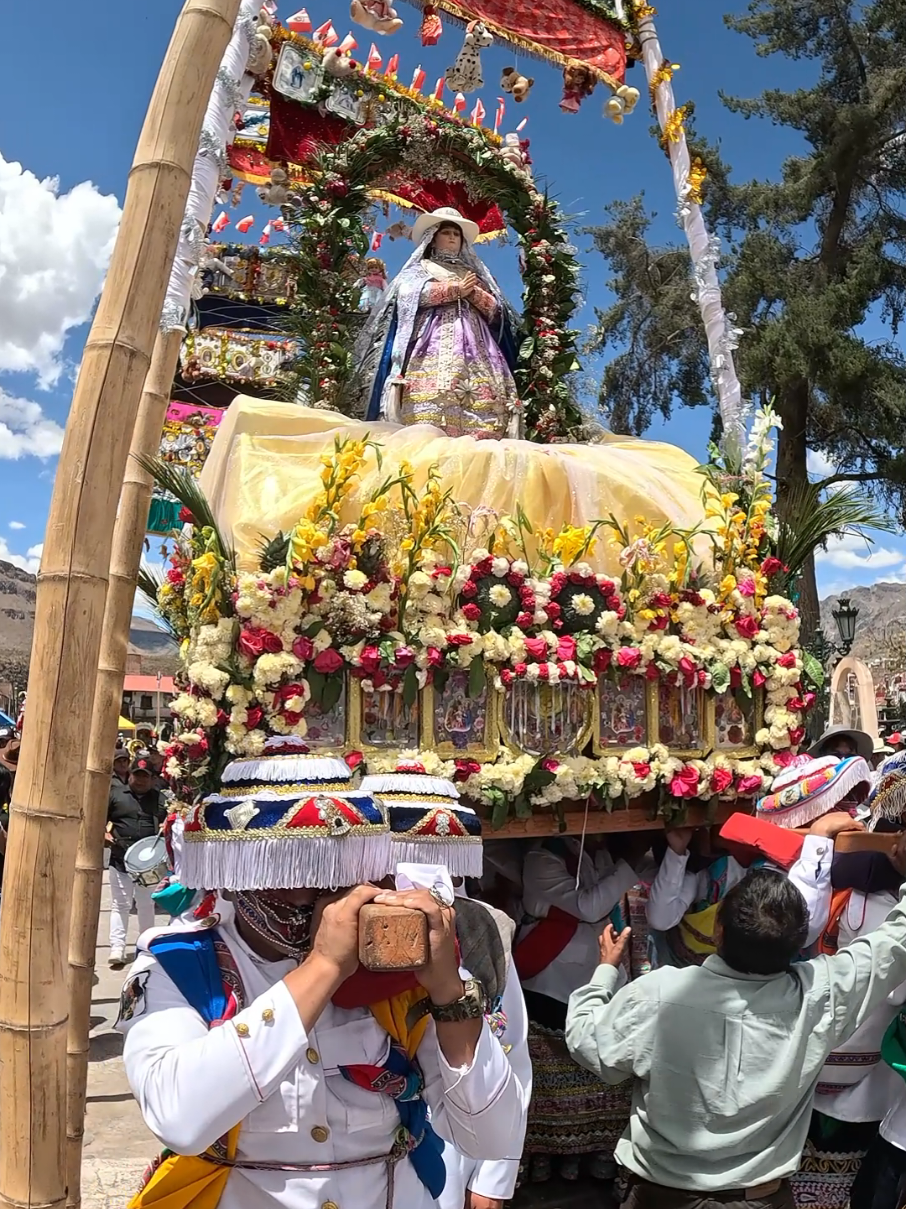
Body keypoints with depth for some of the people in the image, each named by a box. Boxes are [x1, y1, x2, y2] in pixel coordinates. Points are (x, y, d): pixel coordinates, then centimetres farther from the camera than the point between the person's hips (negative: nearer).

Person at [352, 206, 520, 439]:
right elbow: (410, 294, 0)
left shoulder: (474, 274, 33)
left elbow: (496, 310, 21)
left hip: (474, 344, 3)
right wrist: (455, 289, 1)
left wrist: (474, 293, 2)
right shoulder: (419, 269, 23)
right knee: (431, 394, -28)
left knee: (483, 401, -20)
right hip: (433, 339, -3)